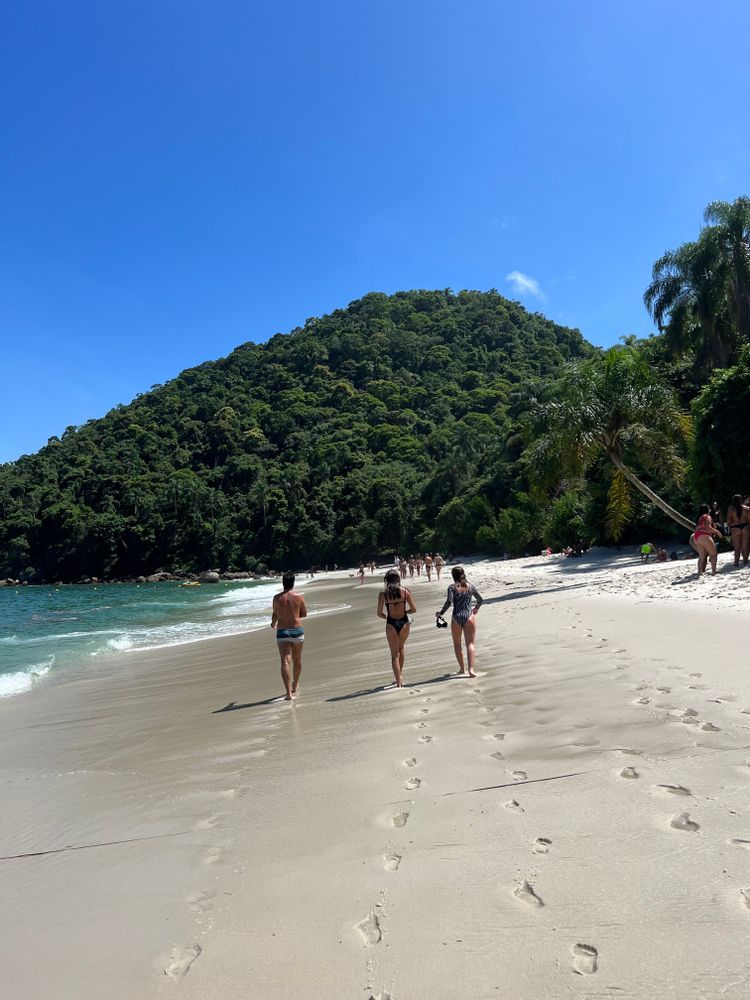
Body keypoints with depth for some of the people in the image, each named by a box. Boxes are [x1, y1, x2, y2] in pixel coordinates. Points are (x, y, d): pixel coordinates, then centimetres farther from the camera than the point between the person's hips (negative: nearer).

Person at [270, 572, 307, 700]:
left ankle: (289, 693, -16)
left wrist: (273, 623, 35)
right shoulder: (299, 597, -5)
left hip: (282, 632, -1)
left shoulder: (277, 598, -2)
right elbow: (304, 614, 5)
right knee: (297, 660, 20)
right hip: (297, 631, 1)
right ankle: (295, 686, 39)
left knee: (285, 662, -6)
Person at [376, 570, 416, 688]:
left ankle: (399, 682, 6)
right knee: (401, 648, 28)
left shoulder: (383, 594, -8)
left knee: (395, 654, 9)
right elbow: (414, 609, -1)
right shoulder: (405, 591, -6)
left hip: (391, 624, -2)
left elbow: (379, 613, -4)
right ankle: (400, 673, 39)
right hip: (404, 623, 2)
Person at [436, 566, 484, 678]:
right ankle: (471, 669, -14)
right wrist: (476, 608, 32)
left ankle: (462, 668, 23)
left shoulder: (452, 587, -4)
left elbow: (449, 602, -17)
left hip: (456, 617, -1)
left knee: (457, 644, 17)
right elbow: (480, 600, 13)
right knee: (470, 643, 1)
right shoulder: (471, 586, 6)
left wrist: (441, 613, -5)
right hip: (469, 617, 1)